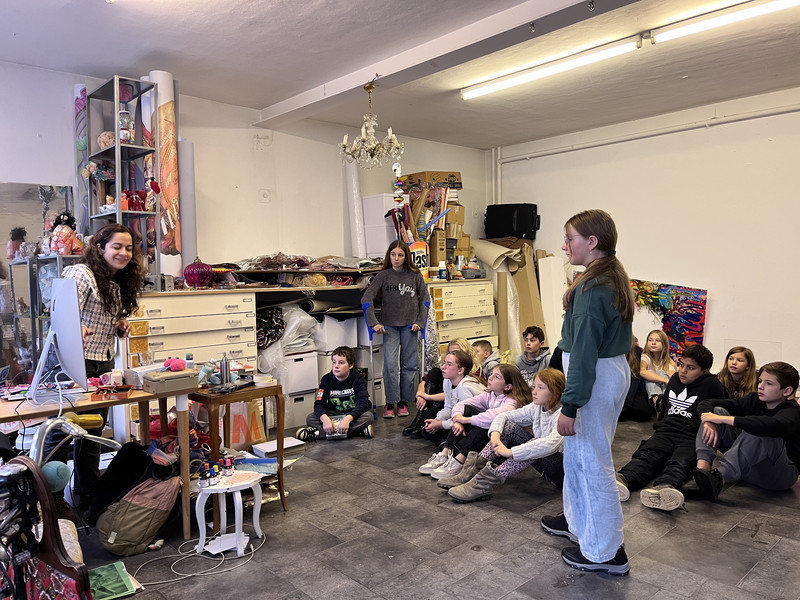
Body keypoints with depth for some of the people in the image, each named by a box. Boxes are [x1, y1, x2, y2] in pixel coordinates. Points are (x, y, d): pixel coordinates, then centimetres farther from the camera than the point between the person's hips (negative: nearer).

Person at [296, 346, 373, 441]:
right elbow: (319, 404, -16)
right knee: (310, 419, -20)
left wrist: (348, 418, -45)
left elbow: (362, 404, -27)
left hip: (354, 414, -2)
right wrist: (325, 419, -39)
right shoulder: (327, 379, -8)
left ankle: (319, 432, -37)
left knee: (368, 416, -35)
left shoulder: (358, 379, -16)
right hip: (334, 414, 2)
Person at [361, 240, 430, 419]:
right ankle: (390, 403, 1)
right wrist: (373, 323, -14)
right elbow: (366, 298, -7)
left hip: (409, 325, 1)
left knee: (408, 364, 6)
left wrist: (420, 322, -3)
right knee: (390, 364, -9)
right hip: (390, 325, -1)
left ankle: (403, 401, 18)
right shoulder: (383, 275, -1)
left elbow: (425, 299, 7)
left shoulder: (415, 275, 2)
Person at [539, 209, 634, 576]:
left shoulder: (592, 287, -21)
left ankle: (606, 552, 17)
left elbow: (584, 351, -24)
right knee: (579, 453, 23)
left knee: (590, 461, 2)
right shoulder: (615, 279, 10)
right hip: (615, 368, 10)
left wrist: (570, 405, -20)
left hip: (595, 378, -10)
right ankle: (578, 522, 41)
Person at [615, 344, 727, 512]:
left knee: (680, 463, -36)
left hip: (692, 438, -4)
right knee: (645, 455, -28)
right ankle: (623, 480, -58)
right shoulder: (675, 378, 24)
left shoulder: (712, 385, 6)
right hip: (666, 432, 4)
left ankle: (665, 487, -69)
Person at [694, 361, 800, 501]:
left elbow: (773, 425, -40)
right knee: (716, 410, -9)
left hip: (781, 475, -6)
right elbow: (706, 403, 0)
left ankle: (718, 479, -50)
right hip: (747, 465, 6)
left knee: (759, 433, -35)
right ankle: (702, 469, -31)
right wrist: (709, 422, -23)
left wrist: (724, 419, -35)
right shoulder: (754, 400, 3)